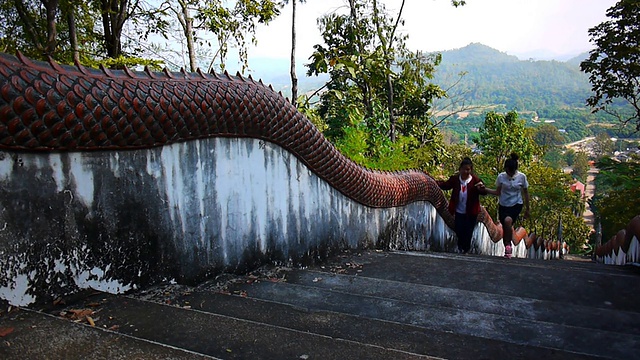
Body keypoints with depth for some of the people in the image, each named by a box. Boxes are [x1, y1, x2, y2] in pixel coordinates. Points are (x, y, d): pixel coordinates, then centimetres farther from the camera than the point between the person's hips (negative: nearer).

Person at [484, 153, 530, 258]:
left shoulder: (522, 177, -5)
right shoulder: (501, 176, -4)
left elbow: (525, 193, 5)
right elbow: (497, 192, 5)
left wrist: (527, 209, 8)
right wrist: (485, 189, -10)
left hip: (516, 205, -2)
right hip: (503, 205, 2)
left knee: (508, 220, -30)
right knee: (505, 228, 0)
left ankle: (508, 245, -12)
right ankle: (507, 250, 22)